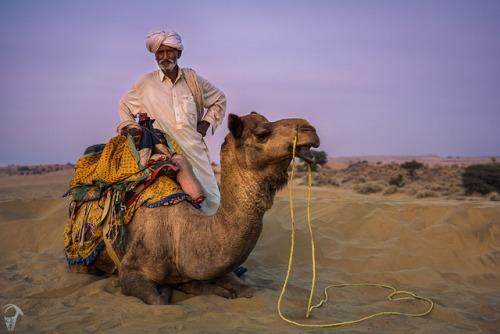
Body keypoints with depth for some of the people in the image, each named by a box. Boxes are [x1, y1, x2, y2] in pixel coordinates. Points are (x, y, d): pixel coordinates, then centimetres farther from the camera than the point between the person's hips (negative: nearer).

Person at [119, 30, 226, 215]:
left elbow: (219, 100, 23)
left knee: (212, 199, -1)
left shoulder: (193, 79, 10)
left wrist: (206, 122, 10)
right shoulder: (146, 83, 6)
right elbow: (124, 105, 22)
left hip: (194, 150, 3)